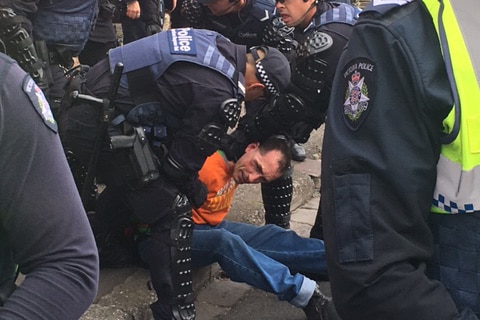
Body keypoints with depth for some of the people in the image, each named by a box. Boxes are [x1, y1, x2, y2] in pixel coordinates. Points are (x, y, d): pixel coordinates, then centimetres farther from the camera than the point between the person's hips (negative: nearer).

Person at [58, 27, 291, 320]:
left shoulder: (219, 44, 8)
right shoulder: (221, 96, -18)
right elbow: (182, 158, -10)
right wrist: (195, 189, 11)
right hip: (103, 128, -10)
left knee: (127, 181, 34)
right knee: (174, 213, -4)